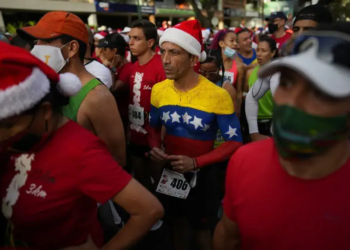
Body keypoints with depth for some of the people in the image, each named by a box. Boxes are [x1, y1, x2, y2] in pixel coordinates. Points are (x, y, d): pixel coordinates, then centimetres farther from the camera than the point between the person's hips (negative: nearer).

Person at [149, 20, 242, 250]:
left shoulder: (218, 95, -23)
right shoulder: (159, 90, -7)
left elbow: (235, 142, -17)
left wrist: (196, 162, -27)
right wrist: (155, 148, -13)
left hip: (201, 172, -4)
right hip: (170, 169, 4)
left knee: (201, 227, 16)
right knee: (175, 219, 26)